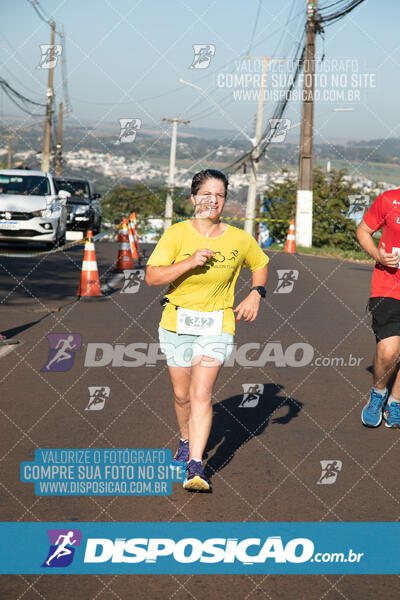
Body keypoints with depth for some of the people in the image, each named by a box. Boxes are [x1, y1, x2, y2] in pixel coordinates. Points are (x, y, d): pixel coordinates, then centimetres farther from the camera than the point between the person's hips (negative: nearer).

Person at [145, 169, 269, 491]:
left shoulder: (239, 240, -4)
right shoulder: (177, 233, -9)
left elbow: (260, 263, 17)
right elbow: (152, 276, -16)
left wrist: (256, 294, 1)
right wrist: (190, 262, -27)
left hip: (217, 326, -1)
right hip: (176, 323, 1)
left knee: (202, 395, -15)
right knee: (182, 395, 12)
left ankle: (195, 467, -16)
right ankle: (187, 442, 41)